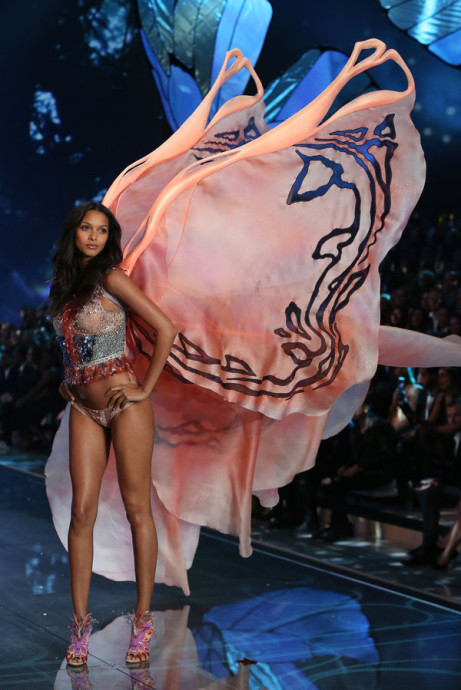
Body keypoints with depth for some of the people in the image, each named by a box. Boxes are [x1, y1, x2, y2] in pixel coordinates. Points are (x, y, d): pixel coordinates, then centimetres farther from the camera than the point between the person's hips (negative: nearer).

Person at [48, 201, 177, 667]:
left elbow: (165, 328, -10)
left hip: (123, 405, -5)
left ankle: (142, 619, 8)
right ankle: (80, 621, 9)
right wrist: (67, 380, 13)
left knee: (137, 510, 0)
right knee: (82, 511, 1)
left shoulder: (111, 278, -7)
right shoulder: (62, 284, 12)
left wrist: (146, 388, -9)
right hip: (83, 409, 5)